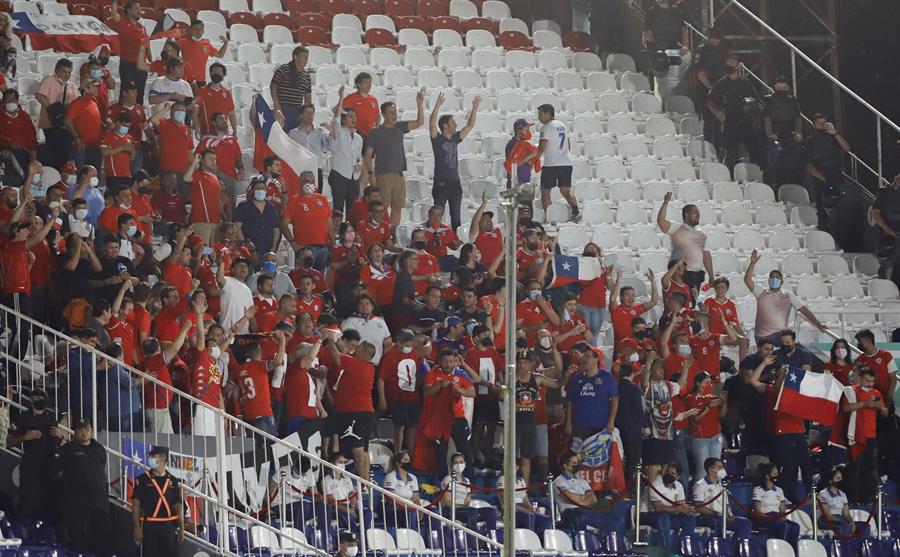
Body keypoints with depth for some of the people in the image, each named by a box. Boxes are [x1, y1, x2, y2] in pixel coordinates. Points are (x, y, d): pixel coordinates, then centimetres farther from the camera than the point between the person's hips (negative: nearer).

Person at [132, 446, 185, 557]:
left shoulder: (173, 481, 8)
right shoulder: (143, 480, 1)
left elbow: (178, 506, 10)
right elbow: (136, 505, 0)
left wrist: (181, 528, 4)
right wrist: (137, 527, -9)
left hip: (169, 526, 2)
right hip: (150, 526, -2)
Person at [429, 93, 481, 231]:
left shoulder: (455, 139, 12)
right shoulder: (437, 139, -5)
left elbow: (470, 125, 17)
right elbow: (432, 122, -20)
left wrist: (475, 108, 9)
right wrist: (438, 105, -29)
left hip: (455, 182, 6)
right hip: (441, 183, -6)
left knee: (456, 217, 8)